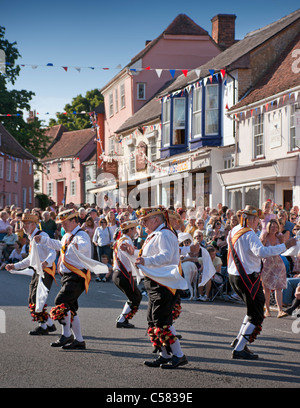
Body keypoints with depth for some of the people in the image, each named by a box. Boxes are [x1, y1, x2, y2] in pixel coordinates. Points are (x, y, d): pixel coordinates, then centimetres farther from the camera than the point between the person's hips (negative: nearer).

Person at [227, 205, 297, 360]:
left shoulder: (233, 231, 8)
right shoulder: (249, 235, -19)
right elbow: (261, 252, -34)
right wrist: (285, 246, -32)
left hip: (234, 276, 9)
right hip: (248, 278, -9)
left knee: (253, 308, 25)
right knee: (256, 316, -1)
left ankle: (239, 340, 24)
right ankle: (239, 349, -5)